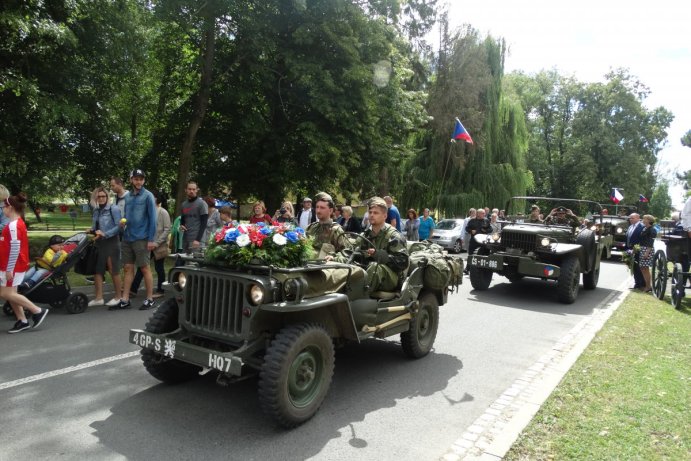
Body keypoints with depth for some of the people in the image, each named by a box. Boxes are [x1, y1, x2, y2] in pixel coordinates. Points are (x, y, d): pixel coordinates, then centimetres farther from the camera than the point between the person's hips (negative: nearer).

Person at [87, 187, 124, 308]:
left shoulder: (114, 209, -7)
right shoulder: (96, 210, 13)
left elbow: (119, 226, -15)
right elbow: (95, 227, 21)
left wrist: (105, 234, -20)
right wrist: (91, 231, 0)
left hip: (111, 243, -7)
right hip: (99, 243, 7)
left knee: (114, 271, 0)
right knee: (97, 270, 6)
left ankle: (118, 297, 11)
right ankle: (98, 298, 13)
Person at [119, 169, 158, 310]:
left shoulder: (148, 196, -6)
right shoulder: (127, 197, 12)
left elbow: (152, 218, -9)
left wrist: (151, 239, -14)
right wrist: (123, 222, -3)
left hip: (142, 239, -6)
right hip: (127, 238, 6)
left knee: (145, 268, 0)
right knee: (128, 268, 8)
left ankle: (150, 299, 10)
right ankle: (125, 300, 13)